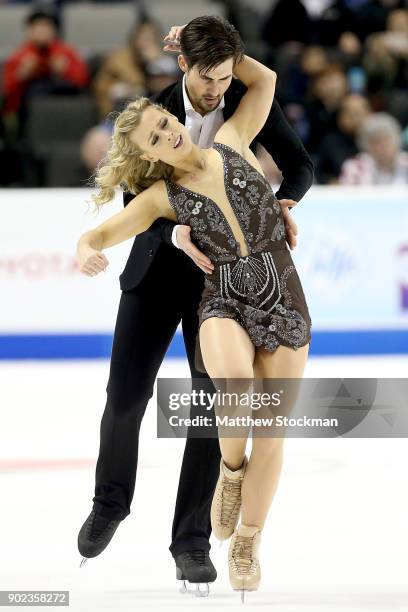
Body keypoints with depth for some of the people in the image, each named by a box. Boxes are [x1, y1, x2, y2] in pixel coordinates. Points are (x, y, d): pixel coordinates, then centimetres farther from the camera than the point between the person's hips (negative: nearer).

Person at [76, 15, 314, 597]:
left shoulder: (251, 101, -10)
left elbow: (300, 165, 0)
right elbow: (137, 202, -13)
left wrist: (283, 202, -23)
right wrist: (178, 233, -34)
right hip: (158, 267, 0)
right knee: (125, 396, 0)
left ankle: (192, 538, 0)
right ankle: (111, 501, 29)